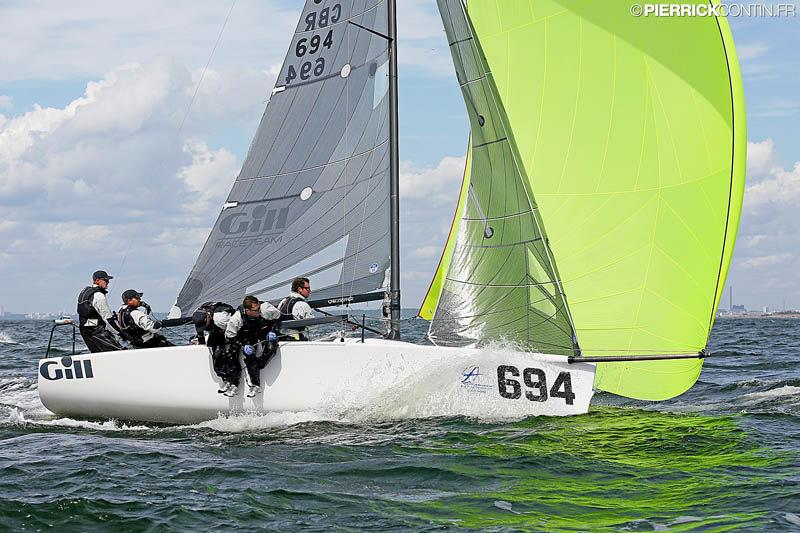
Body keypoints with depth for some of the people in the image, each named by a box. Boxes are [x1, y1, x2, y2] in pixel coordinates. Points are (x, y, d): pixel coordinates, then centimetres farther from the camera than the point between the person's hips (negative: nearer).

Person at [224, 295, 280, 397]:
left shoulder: (266, 309, -29)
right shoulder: (236, 319, -28)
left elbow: (277, 317, -6)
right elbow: (230, 336, -15)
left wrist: (272, 331, -15)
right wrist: (243, 345, -25)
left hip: (266, 334, 0)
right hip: (249, 338, 0)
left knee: (271, 348, -32)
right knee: (249, 353, -28)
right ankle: (255, 385, -17)